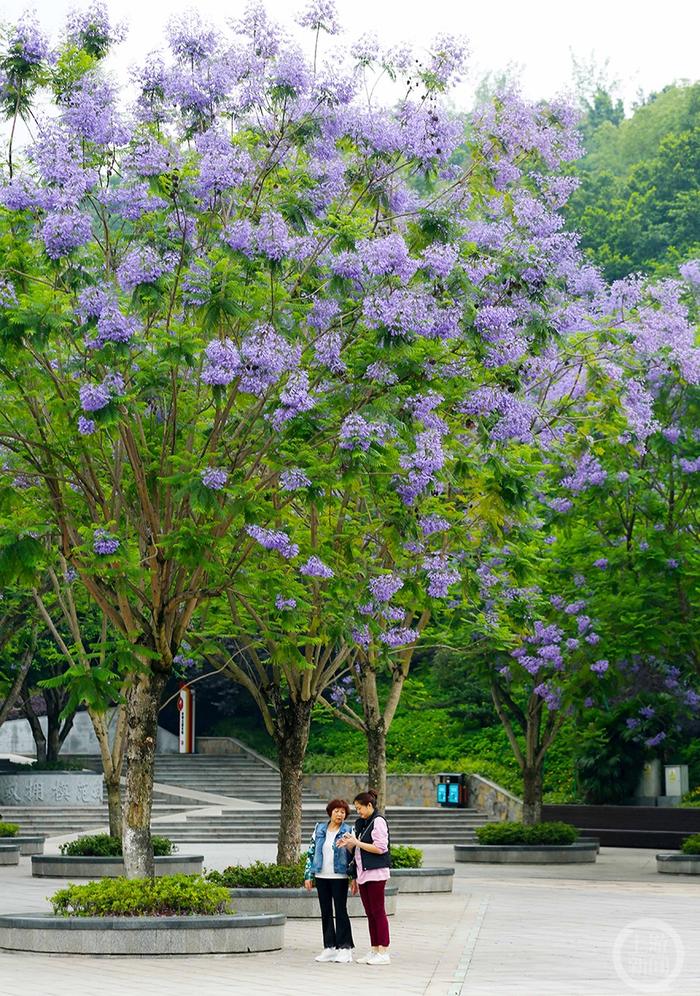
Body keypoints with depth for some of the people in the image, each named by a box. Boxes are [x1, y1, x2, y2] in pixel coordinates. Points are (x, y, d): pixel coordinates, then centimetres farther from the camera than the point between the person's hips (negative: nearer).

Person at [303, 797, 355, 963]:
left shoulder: (348, 831, -1)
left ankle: (345, 948, 2)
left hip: (339, 877, -4)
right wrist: (308, 876, 6)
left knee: (340, 911, -3)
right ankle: (329, 947, 13)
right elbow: (311, 852, 11)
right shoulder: (319, 829, 8)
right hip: (321, 877, 4)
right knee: (325, 912, 7)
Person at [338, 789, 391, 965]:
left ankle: (384, 952, -5)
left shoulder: (378, 821, -8)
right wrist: (348, 844, 0)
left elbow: (380, 848, -16)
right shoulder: (361, 823, 17)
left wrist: (357, 843, -13)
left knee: (378, 912, -7)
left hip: (376, 873, -8)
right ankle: (374, 950, 13)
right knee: (370, 914, 9)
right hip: (363, 873, 8)